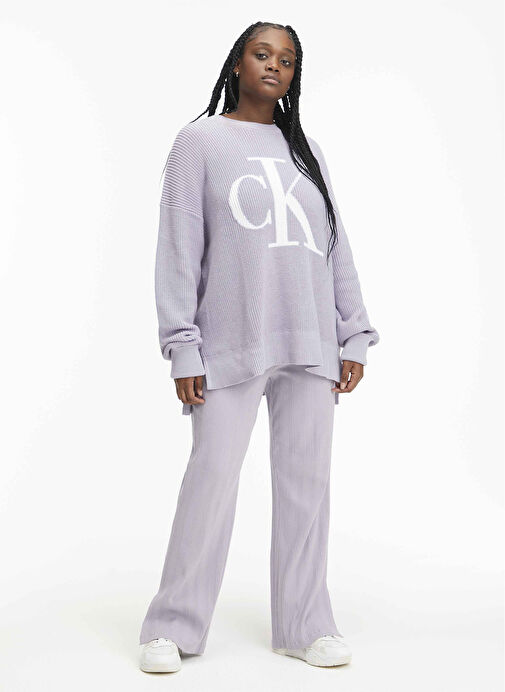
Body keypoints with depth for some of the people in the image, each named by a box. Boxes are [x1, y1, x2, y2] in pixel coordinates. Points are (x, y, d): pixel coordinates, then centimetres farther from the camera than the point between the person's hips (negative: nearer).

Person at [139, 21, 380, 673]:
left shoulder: (305, 149, 19)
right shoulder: (200, 140, 8)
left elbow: (337, 249, 17)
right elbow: (179, 249, 0)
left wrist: (355, 336, 9)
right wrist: (182, 347, -8)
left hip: (313, 345, 4)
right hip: (231, 344, -4)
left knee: (307, 479, 4)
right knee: (212, 477, -6)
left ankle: (305, 626, 13)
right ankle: (172, 627, 7)